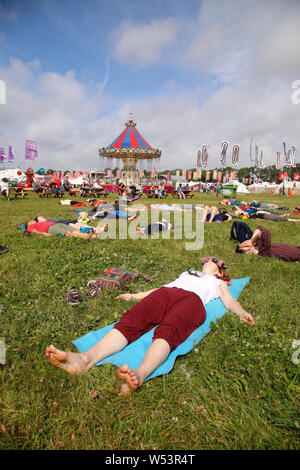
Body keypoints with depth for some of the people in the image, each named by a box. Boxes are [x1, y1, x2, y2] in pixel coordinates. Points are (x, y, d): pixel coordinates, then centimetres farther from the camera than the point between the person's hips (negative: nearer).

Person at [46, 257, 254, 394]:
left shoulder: (218, 282, 37)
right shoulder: (188, 272, 44)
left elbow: (229, 300, 19)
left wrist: (242, 312, -3)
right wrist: (135, 295, 30)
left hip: (192, 299, -3)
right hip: (165, 293, 3)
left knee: (167, 331, -37)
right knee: (131, 320, -27)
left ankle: (140, 374, -62)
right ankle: (86, 358, -47)